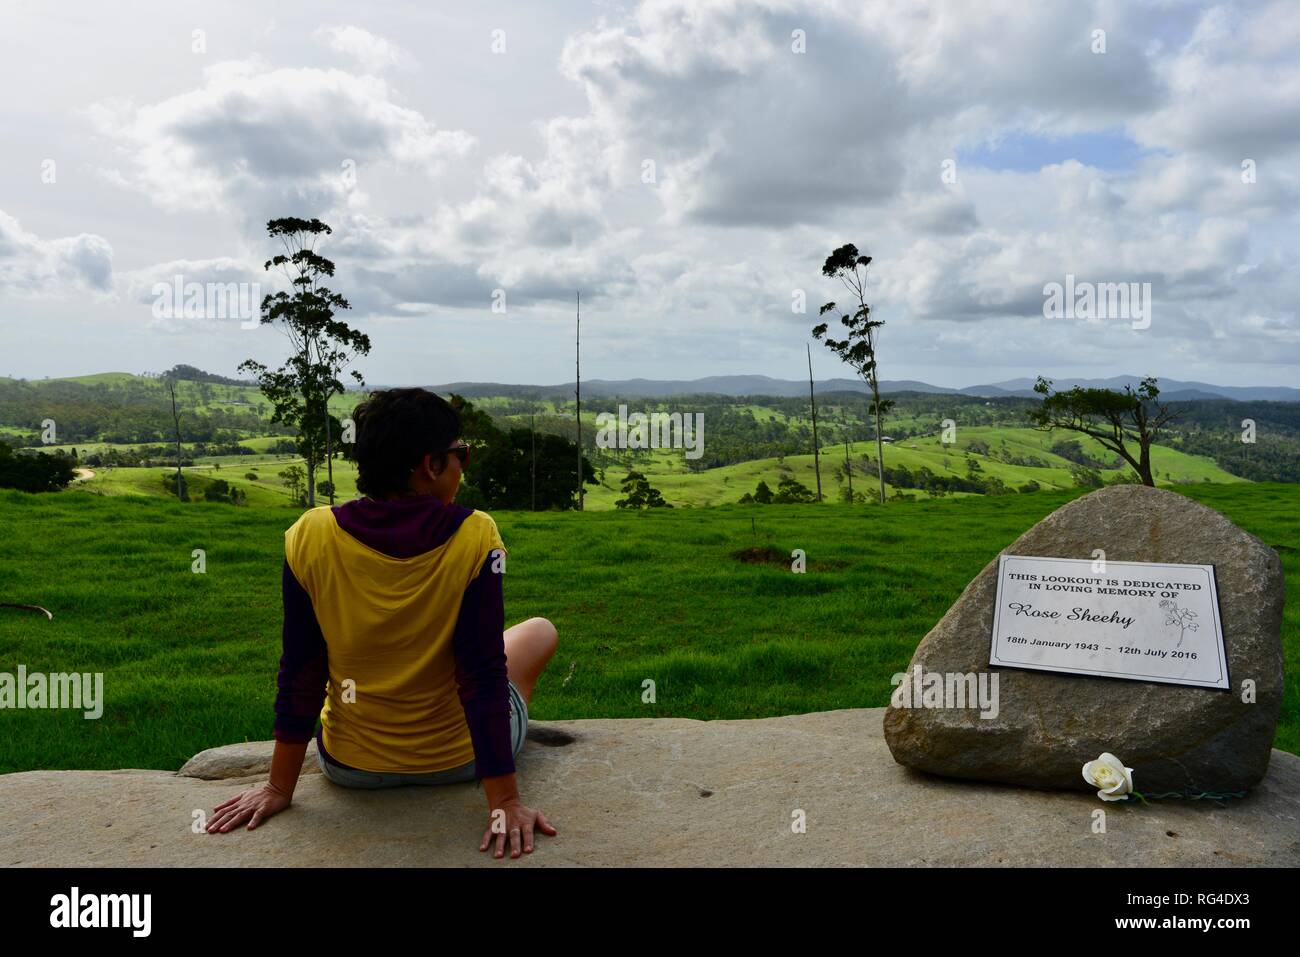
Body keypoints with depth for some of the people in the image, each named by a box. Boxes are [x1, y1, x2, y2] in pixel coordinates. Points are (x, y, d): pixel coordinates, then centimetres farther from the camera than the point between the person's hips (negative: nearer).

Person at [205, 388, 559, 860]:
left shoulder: (310, 537, -17)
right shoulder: (475, 537, -23)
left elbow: (300, 674, -10)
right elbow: (485, 676, -23)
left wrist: (279, 788, 1)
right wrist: (505, 800, -16)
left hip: (351, 768, 2)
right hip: (458, 760, -2)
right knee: (539, 630, 26)